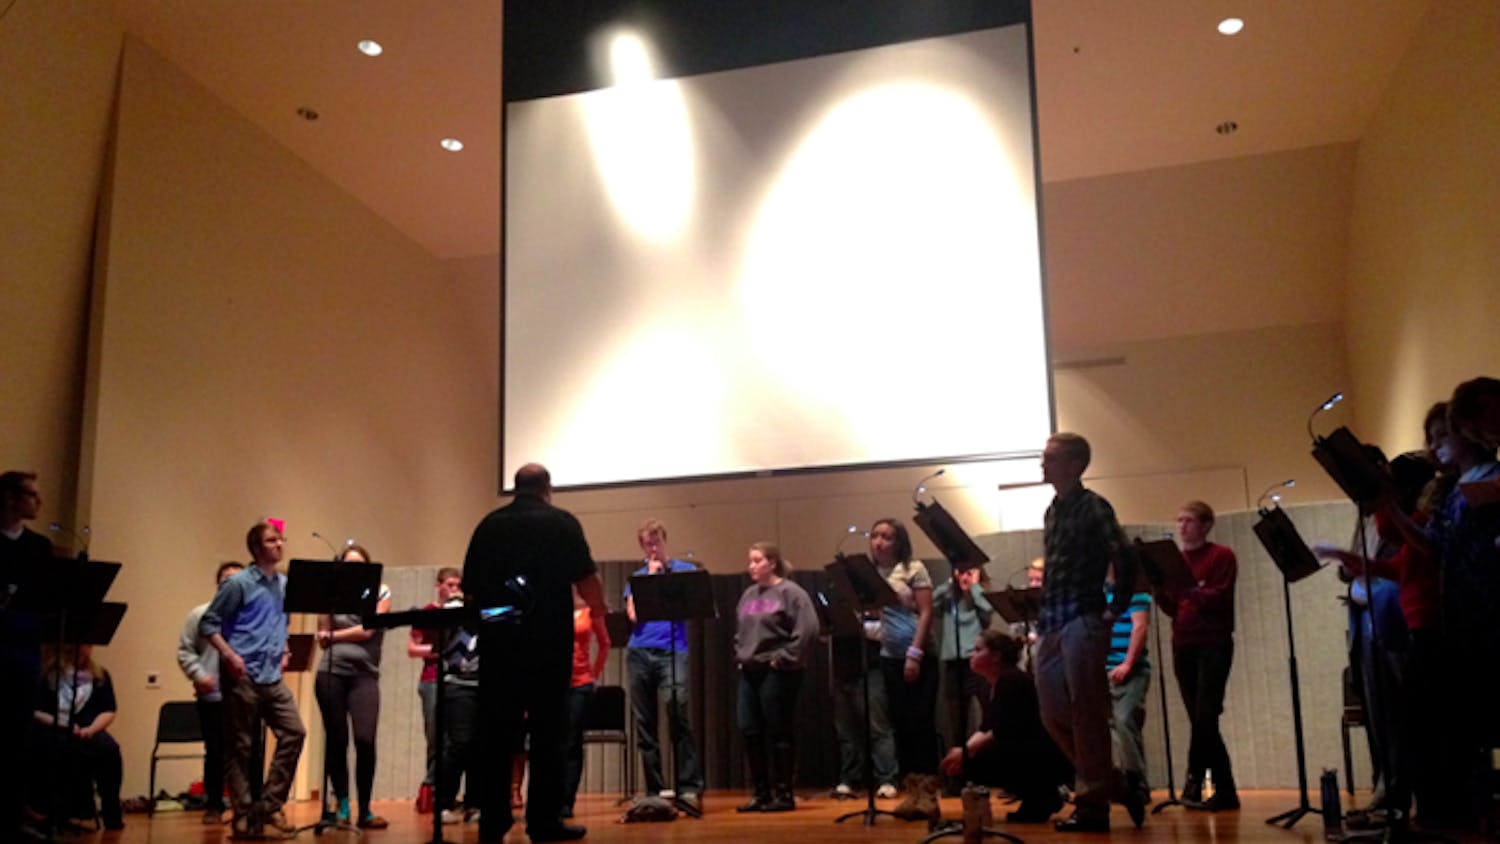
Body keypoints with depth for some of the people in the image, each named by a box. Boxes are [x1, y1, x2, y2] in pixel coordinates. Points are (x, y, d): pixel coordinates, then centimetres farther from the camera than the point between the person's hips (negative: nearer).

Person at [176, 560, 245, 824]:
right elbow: (185, 651, 6)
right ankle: (213, 806, 16)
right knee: (215, 751, 5)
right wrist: (199, 675, -8)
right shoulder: (200, 614, 7)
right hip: (213, 695, 0)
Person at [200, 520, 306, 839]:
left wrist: (283, 650, 12)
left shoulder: (285, 584, 12)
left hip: (272, 676, 6)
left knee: (294, 733, -3)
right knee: (241, 746, 1)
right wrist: (228, 654, -16)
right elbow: (208, 622, -6)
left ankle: (270, 806, 5)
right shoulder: (239, 583, -7)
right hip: (242, 676, -6)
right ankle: (244, 815, 8)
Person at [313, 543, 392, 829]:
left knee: (365, 740, -12)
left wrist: (334, 635, 0)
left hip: (364, 674, -2)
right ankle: (342, 806, 14)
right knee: (336, 740, 3)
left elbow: (368, 631, -6)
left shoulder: (381, 593, 6)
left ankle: (365, 810, 0)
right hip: (331, 673, 2)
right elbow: (322, 639, 7)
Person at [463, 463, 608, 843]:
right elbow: (586, 581, -4)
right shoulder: (561, 523, -2)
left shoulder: (489, 524, 8)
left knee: (497, 731, 8)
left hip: (497, 640, 3)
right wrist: (601, 612, 14)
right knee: (548, 732, 2)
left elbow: (470, 587, 9)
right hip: (548, 640, -3)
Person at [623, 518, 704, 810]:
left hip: (673, 651, -3)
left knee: (678, 715, -20)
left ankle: (690, 788, -19)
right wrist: (650, 576, 2)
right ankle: (653, 791, 10)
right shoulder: (637, 577, 17)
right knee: (644, 723, 3)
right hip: (639, 653, 3)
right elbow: (634, 614, 3)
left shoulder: (685, 570, 12)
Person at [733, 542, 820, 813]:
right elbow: (739, 631, 24)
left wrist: (784, 658, -16)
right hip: (749, 672, 7)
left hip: (777, 673, -7)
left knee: (778, 734, -1)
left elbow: (808, 630, -17)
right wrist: (739, 656, 11)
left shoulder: (790, 592, -8)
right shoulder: (749, 594, 14)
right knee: (750, 732, 6)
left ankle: (783, 795, 8)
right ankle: (761, 792, 16)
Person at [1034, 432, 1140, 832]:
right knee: (1054, 716, 9)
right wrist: (1043, 612, 15)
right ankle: (1109, 784, 23)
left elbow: (1125, 560, -12)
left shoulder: (1093, 506, -7)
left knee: (1086, 716, -3)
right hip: (1050, 624, 8)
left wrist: (1116, 610, -8)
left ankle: (1093, 806, 6)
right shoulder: (1052, 511, 16)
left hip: (1083, 622, -8)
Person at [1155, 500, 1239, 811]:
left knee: (1204, 715, -14)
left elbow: (1220, 599, -12)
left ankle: (1194, 779, -7)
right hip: (1183, 646, 5)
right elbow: (1172, 608, 10)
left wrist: (1189, 590, -26)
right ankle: (1225, 791, 11)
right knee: (1202, 720, 5)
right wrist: (1159, 587, -8)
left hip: (1214, 645, -5)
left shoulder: (1221, 556, 0)